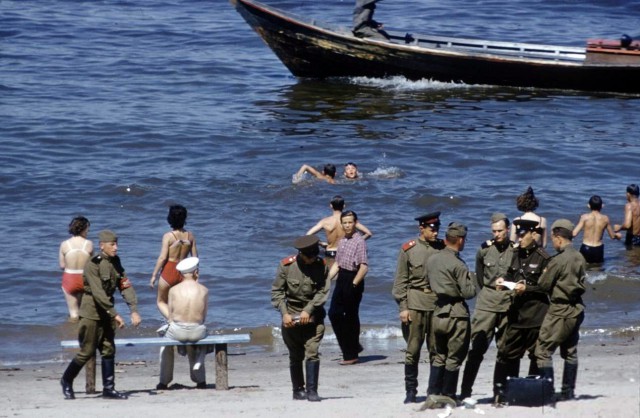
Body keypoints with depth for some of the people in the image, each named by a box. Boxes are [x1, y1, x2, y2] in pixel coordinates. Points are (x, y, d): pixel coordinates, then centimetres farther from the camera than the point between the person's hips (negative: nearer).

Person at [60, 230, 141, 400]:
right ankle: (67, 381, 16)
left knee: (108, 351, 4)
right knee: (87, 351, -3)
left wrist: (134, 311, -12)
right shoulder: (93, 265, -18)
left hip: (107, 312, 7)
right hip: (91, 313, -7)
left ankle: (108, 388, 9)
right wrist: (115, 314, -28)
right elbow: (98, 293, -25)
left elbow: (126, 287, 0)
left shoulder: (115, 263, 5)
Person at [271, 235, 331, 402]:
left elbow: (323, 291, -6)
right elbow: (277, 291, -4)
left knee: (312, 352, -14)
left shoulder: (321, 266, -4)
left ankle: (312, 391, -13)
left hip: (313, 316, 0)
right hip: (291, 317, 0)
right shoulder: (286, 265, -7)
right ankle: (298, 390, 21)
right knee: (296, 356, 8)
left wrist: (308, 310, -16)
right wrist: (284, 313, -14)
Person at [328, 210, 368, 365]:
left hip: (353, 279, -8)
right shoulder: (342, 241, 12)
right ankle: (353, 347, 22)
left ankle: (351, 355, 11)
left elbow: (364, 266, -19)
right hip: (342, 279, 8)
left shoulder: (359, 241, -13)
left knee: (351, 317, 0)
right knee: (334, 313, 8)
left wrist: (354, 284, -21)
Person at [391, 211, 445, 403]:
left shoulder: (443, 248, 7)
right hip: (415, 304, -2)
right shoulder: (408, 249, 2)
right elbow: (400, 281, 2)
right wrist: (403, 307, -5)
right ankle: (410, 391, 5)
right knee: (413, 350, -1)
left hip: (438, 303, 2)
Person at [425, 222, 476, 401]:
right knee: (454, 358, 3)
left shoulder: (432, 260, 5)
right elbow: (469, 292, -16)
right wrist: (469, 278, 3)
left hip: (438, 312, 7)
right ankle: (448, 396, 6)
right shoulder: (458, 265, -16)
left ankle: (433, 393, 13)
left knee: (440, 356, 16)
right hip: (456, 315, -7)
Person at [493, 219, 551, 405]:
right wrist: (503, 283, 1)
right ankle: (501, 392, 7)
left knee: (537, 355, 3)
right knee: (507, 353, 4)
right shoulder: (517, 255, 11)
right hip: (517, 312, 6)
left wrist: (527, 288, -19)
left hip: (536, 314, -6)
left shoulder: (543, 258, -9)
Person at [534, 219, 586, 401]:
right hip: (576, 309, 8)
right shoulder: (579, 258, 5)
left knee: (543, 350, -3)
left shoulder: (558, 260, -18)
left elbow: (543, 285, -11)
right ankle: (568, 391, 17)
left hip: (560, 312, -8)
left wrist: (544, 274, 8)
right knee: (570, 352, 14)